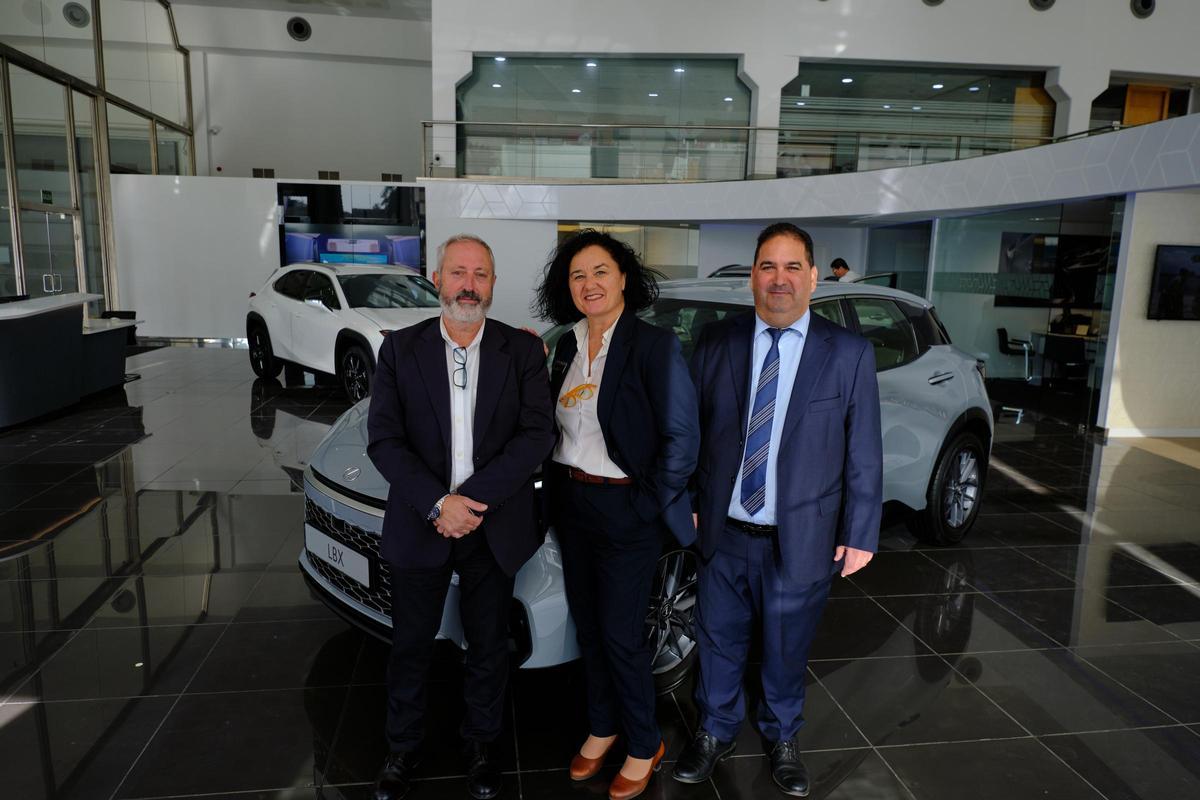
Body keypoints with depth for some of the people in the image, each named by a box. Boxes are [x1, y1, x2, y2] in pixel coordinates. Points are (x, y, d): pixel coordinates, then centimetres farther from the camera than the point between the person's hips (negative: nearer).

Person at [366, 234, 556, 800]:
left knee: (489, 646, 16)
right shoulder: (400, 350, -2)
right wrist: (438, 504, -19)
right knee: (411, 646, 16)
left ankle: (480, 742, 39)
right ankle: (401, 749, 38)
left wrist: (470, 499, -20)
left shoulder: (523, 351, -3)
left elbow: (537, 435, -11)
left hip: (495, 529, 0)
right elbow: (383, 440, -7)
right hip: (418, 528, 0)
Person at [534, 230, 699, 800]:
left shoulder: (653, 346, -15)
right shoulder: (566, 346, 6)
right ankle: (602, 728, 40)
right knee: (588, 626, 18)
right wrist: (559, 485, 4)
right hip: (571, 502, 6)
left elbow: (682, 437, -15)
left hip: (626, 509, -6)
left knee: (621, 636, 4)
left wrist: (657, 505, -12)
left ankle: (644, 746, 28)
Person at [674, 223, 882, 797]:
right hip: (724, 533, 2)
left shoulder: (850, 353, -5)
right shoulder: (716, 342, -1)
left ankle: (782, 740, 43)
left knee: (786, 651, 17)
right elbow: (691, 429, 1)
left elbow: (864, 453, -3)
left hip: (802, 539, -1)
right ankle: (715, 734, 41)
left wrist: (860, 534, -3)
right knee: (718, 643, 17)